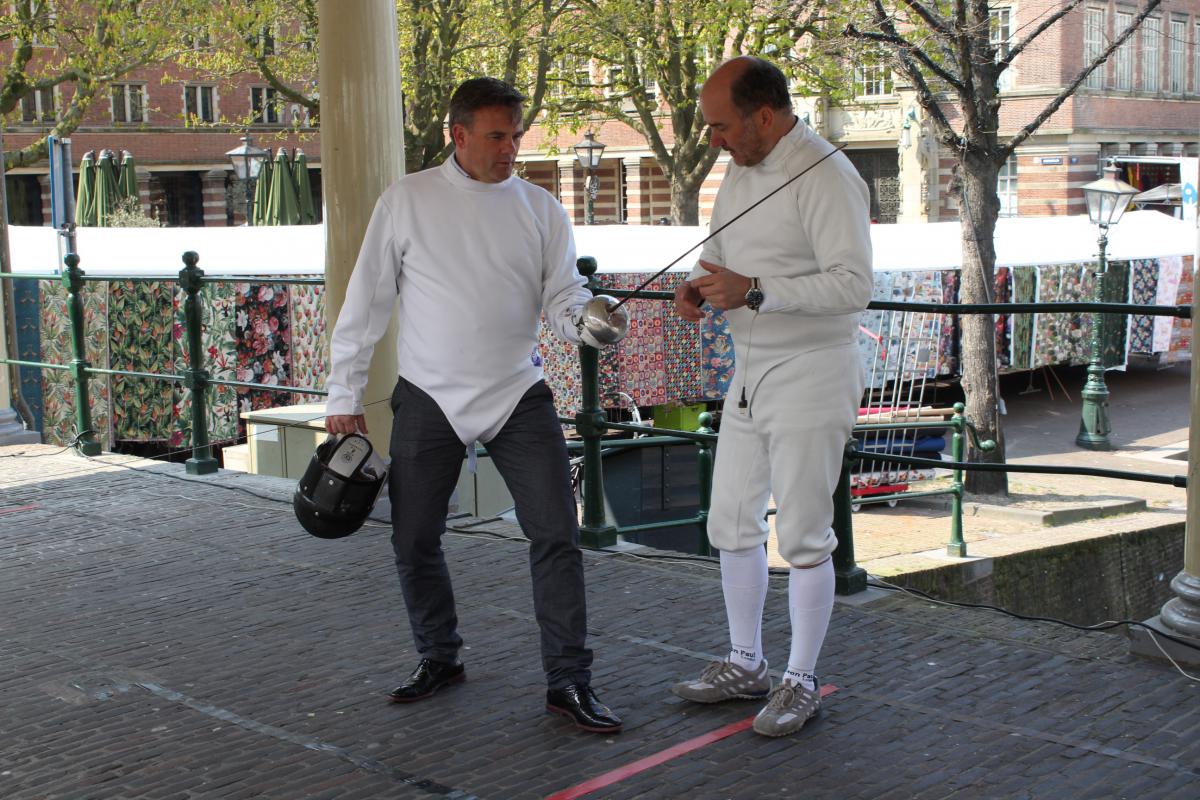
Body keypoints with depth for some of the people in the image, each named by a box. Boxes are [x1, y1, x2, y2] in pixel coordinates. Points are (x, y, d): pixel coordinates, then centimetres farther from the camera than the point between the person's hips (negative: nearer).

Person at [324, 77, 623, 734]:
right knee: (414, 541, 9)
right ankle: (439, 657, 32)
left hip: (518, 396, 1)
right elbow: (365, 301, 1)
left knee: (557, 535, -7)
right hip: (428, 399, 0)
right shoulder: (407, 200, -2)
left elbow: (561, 298, 0)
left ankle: (568, 682, 3)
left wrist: (586, 320, -24)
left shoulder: (540, 208, 3)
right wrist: (344, 396, 1)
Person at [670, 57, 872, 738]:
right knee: (732, 526, 14)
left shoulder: (826, 177, -18)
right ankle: (747, 664, 30)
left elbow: (854, 285, -25)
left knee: (804, 539, 0)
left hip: (811, 379, -9)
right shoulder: (741, 173, 10)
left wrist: (753, 292, -28)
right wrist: (701, 288, 0)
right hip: (750, 373, 9)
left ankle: (802, 683, 16)